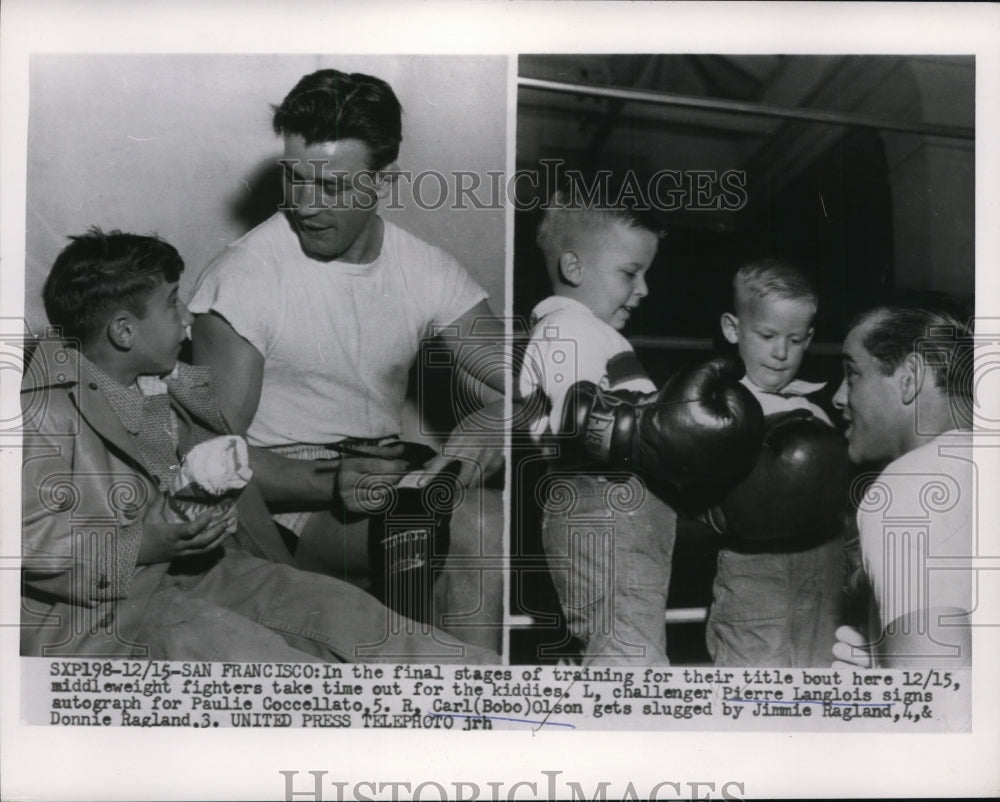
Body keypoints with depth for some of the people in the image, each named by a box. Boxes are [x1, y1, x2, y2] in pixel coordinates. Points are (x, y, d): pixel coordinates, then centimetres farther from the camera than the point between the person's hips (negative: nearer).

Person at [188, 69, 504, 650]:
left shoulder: (426, 270, 3)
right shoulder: (244, 276, -10)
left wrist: (496, 421, -24)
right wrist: (330, 484, -29)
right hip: (288, 497, -5)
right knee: (478, 526, -29)